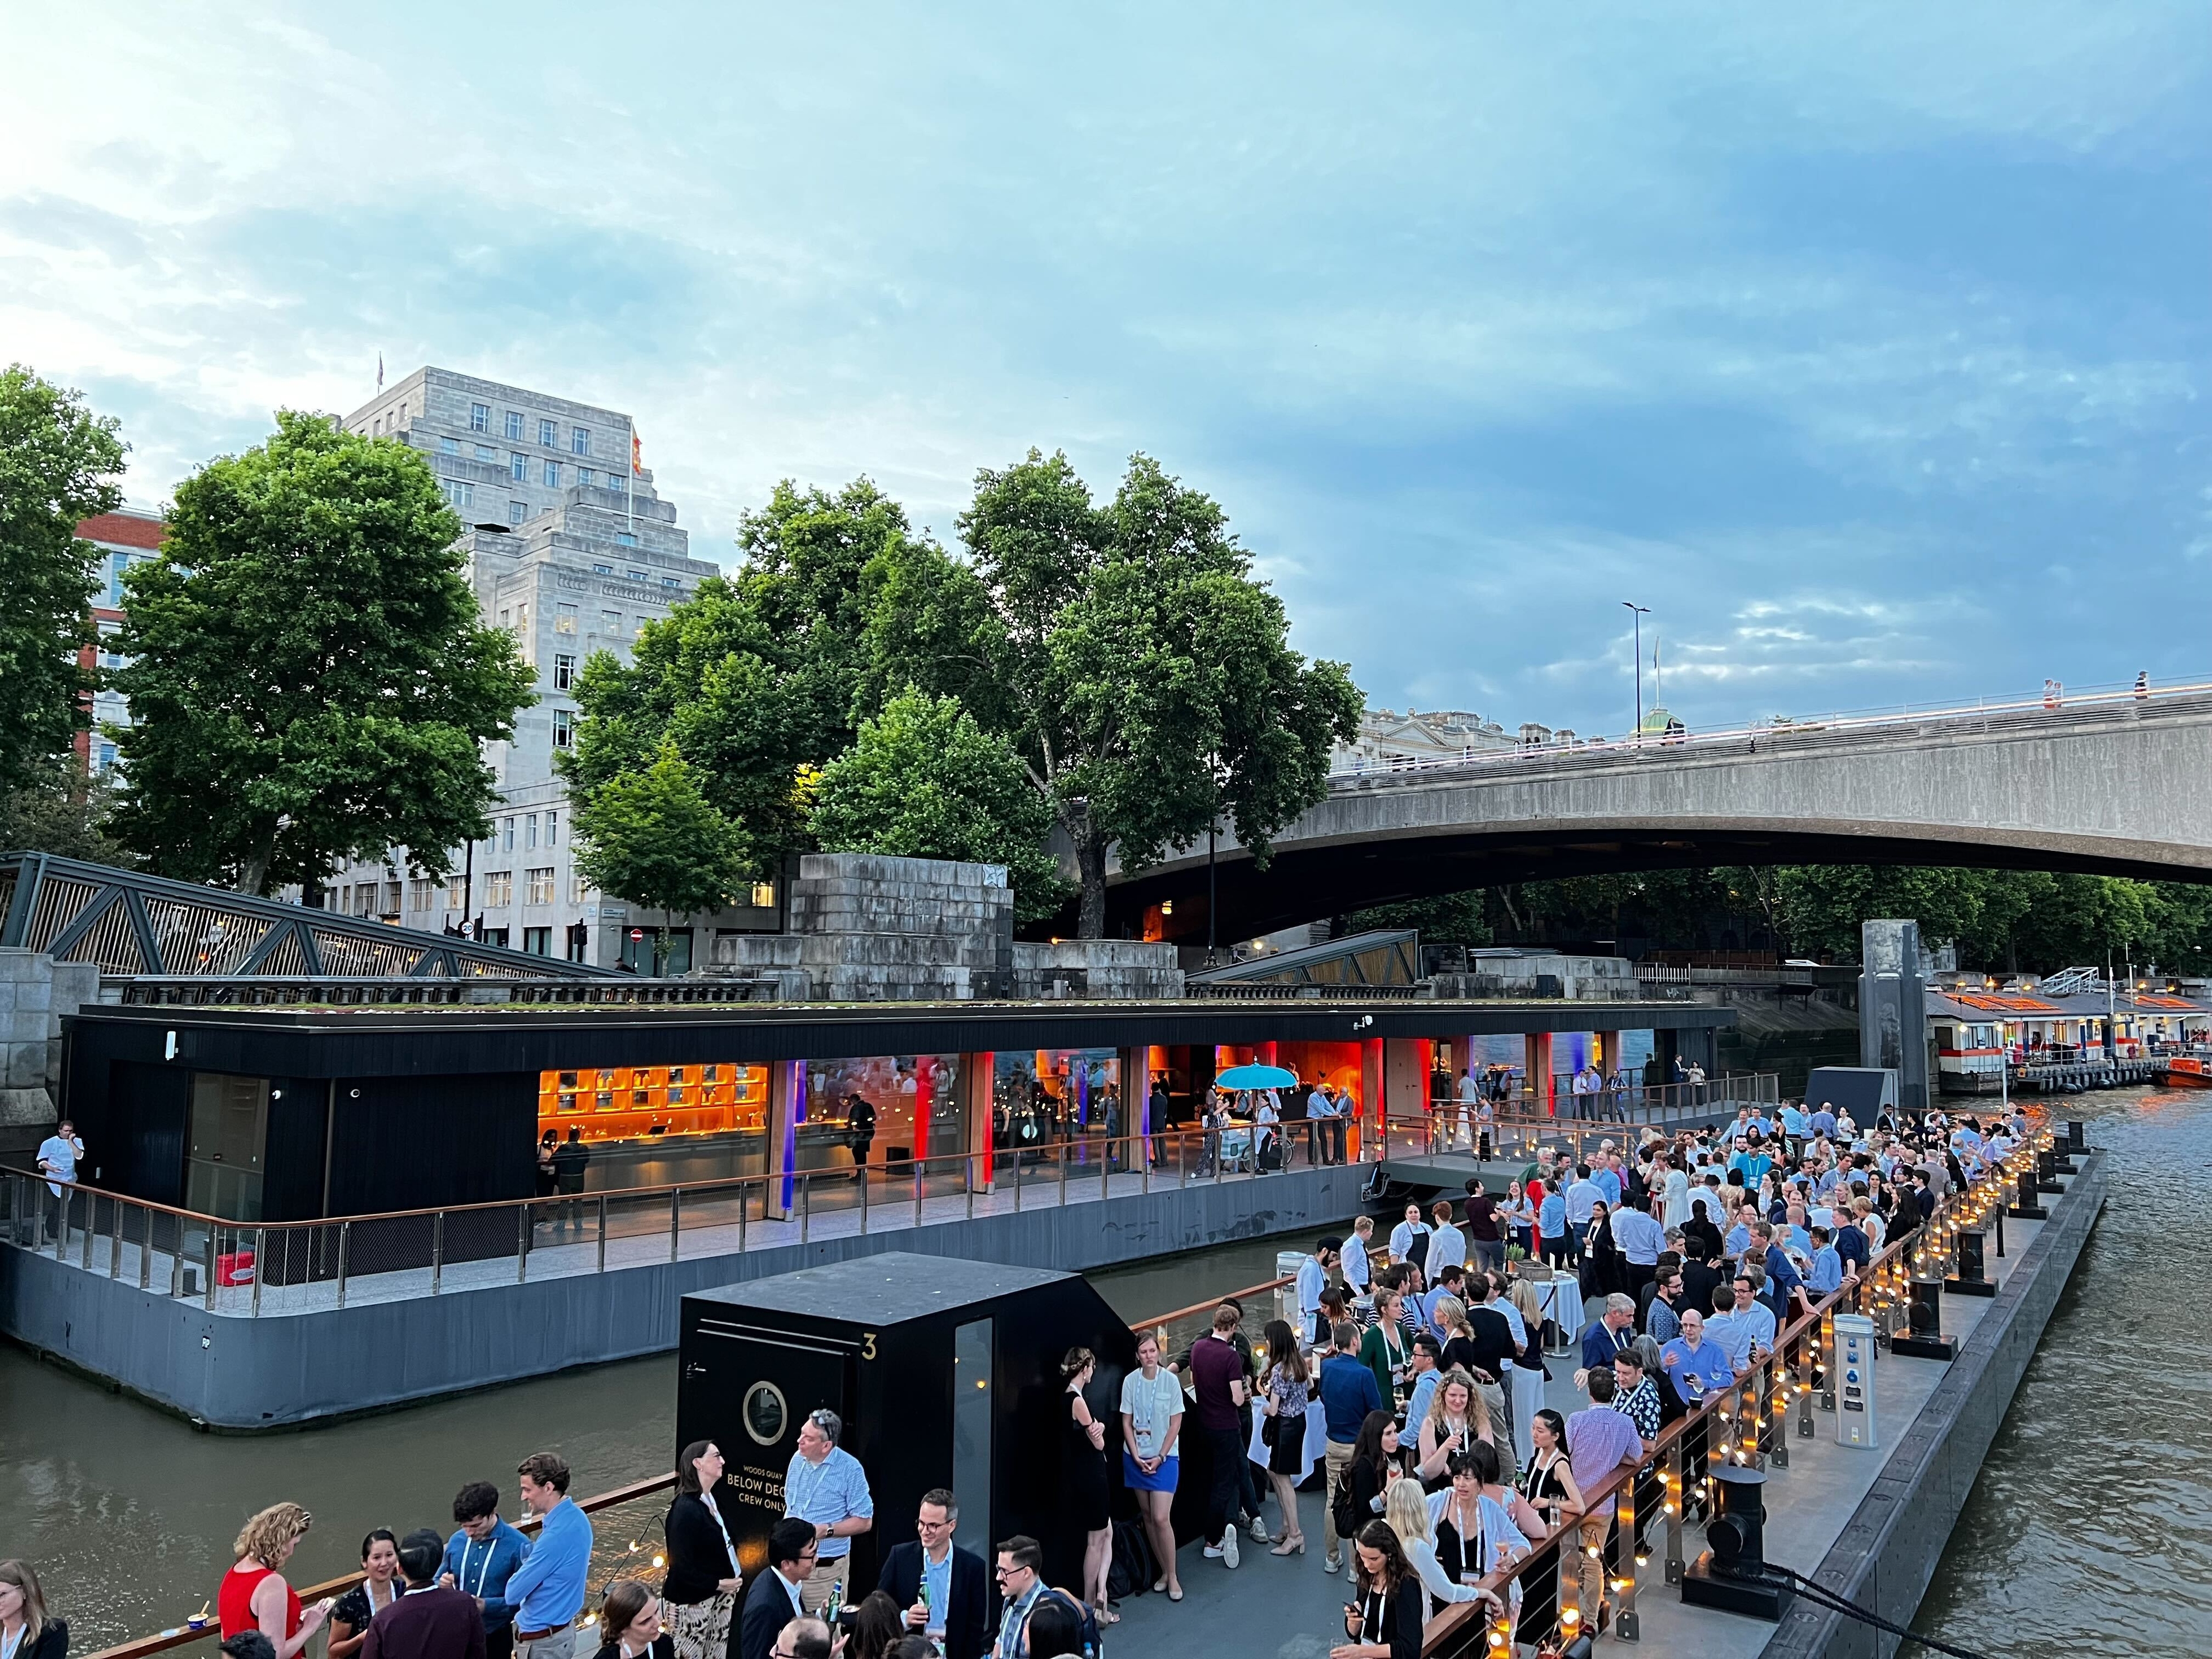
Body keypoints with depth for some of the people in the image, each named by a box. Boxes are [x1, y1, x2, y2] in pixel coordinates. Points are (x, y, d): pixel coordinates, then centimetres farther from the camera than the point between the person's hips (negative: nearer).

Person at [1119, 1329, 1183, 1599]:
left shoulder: (1170, 1380, -10)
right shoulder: (1130, 1381, -5)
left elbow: (1176, 1423, -6)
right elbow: (1127, 1422, 1)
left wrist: (1160, 1457, -9)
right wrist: (1137, 1457, -7)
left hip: (1163, 1457, -3)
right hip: (1136, 1457, 3)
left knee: (1160, 1518, -9)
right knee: (1147, 1516, 9)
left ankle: (1173, 1577, 5)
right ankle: (1163, 1571, 23)